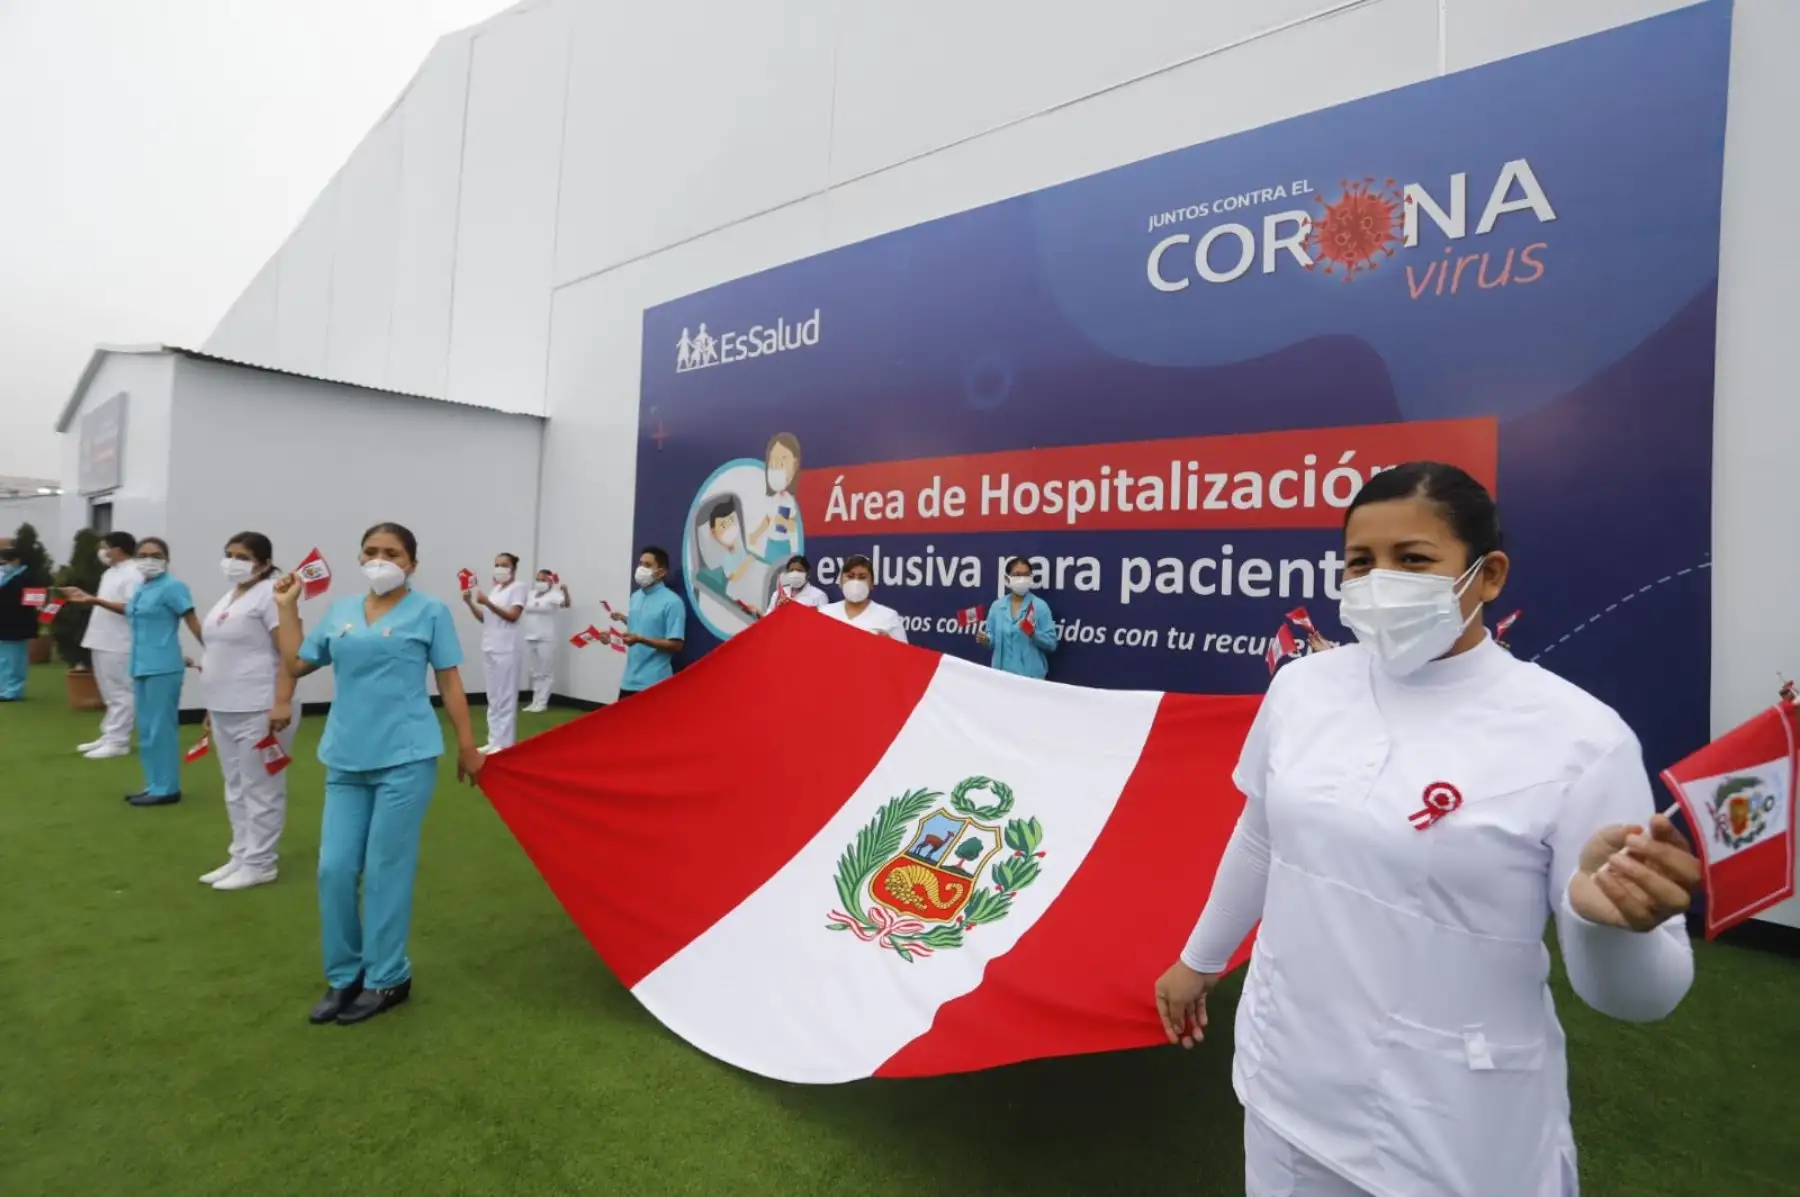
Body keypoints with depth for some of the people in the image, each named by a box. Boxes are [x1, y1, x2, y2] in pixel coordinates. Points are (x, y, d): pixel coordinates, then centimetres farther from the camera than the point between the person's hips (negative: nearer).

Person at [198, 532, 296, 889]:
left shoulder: (270, 594, -13)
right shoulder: (229, 597, 16)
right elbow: (225, 652, 20)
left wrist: (282, 702, -26)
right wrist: (212, 707, 20)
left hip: (259, 711, -10)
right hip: (225, 710, 10)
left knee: (260, 789, 0)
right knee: (236, 788, 17)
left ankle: (259, 864, 9)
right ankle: (240, 857, 27)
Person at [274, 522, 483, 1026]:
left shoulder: (429, 611, -2)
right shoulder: (340, 610, 11)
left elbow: (449, 681, 0)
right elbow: (295, 664, 15)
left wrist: (467, 745, 0)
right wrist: (287, 606, 10)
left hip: (405, 759, -5)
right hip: (345, 759, 5)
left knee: (386, 871, 2)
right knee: (334, 869, 8)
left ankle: (387, 979, 19)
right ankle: (343, 976, 26)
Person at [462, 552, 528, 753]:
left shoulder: (518, 587, -4)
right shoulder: (495, 589, 17)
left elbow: (513, 616, -14)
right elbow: (484, 618, 16)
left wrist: (487, 602, -22)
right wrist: (470, 603, 1)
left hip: (506, 648, -7)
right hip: (490, 647, 7)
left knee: (505, 696, -4)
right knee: (493, 697, 10)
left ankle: (504, 743, 0)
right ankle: (494, 740, 15)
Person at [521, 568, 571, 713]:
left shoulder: (553, 595, -9)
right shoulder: (530, 594, 11)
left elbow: (566, 604, -27)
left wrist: (565, 591, -47)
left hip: (546, 639, -7)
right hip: (530, 638, 7)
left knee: (546, 673, -1)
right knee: (535, 673, 14)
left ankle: (541, 703, 5)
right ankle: (535, 702, 22)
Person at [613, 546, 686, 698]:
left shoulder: (672, 602, -13)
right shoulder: (635, 597, 11)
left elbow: (676, 644, -17)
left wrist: (640, 639, -23)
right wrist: (624, 620, 12)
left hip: (654, 682, -7)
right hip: (629, 679, 7)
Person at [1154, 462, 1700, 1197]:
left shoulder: (1577, 734, -16)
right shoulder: (1302, 684, -6)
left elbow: (1637, 996, -11)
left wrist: (1605, 918, -32)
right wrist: (1200, 959, 17)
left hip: (1457, 1133, -3)